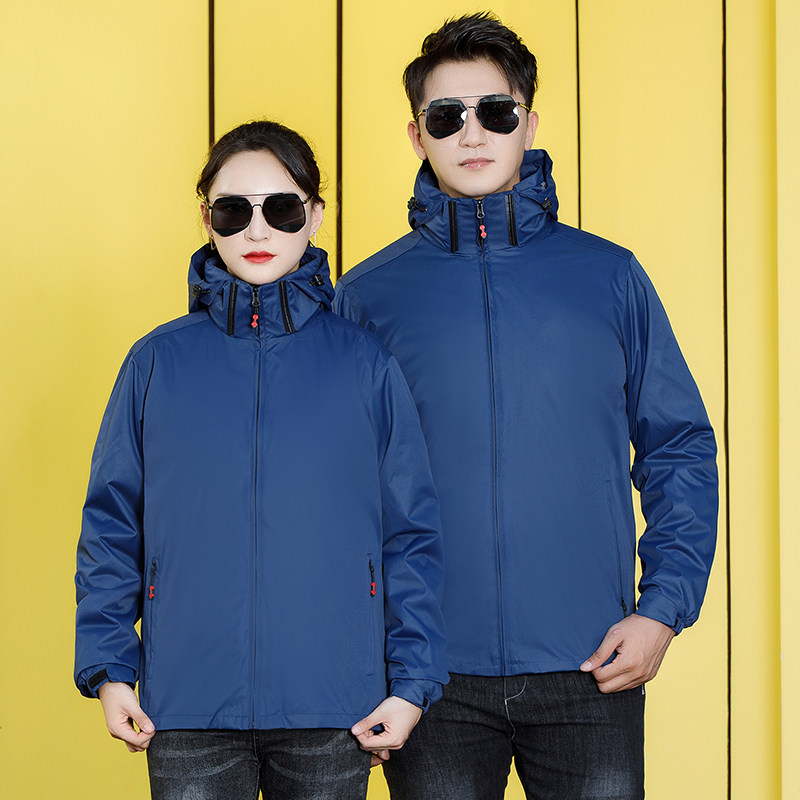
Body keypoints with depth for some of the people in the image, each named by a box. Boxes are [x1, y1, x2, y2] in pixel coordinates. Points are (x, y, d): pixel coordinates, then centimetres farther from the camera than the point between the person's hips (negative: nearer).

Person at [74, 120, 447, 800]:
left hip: (333, 713, 0)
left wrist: (412, 682, -1)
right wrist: (108, 668, 1)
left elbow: (412, 532, 4)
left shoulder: (365, 362, 2)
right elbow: (112, 524, 7)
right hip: (189, 709, 0)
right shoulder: (158, 361, 4)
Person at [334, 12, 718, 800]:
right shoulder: (367, 294, 4)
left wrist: (663, 609, -2)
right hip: (433, 677, 0)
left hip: (592, 671, 1)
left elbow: (680, 450, 8)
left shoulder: (609, 276, 5)